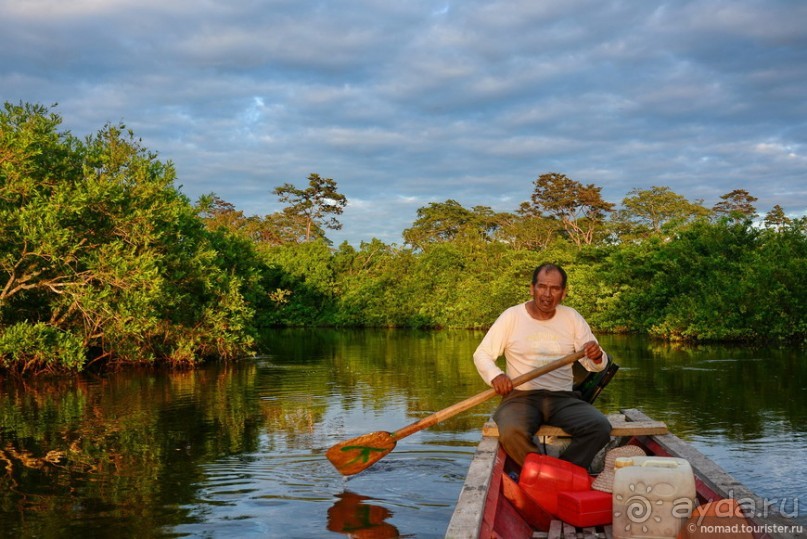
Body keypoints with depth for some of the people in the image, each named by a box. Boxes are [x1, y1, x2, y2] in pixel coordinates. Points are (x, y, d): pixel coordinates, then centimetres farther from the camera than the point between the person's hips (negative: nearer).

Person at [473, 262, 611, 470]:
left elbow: (594, 365, 7)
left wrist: (596, 357, -18)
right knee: (511, 432, -35)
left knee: (600, 427, -25)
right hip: (520, 396, -2)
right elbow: (482, 354, 3)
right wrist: (495, 375, -19)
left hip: (563, 398, 3)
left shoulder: (572, 317, 8)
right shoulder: (512, 316, 1)